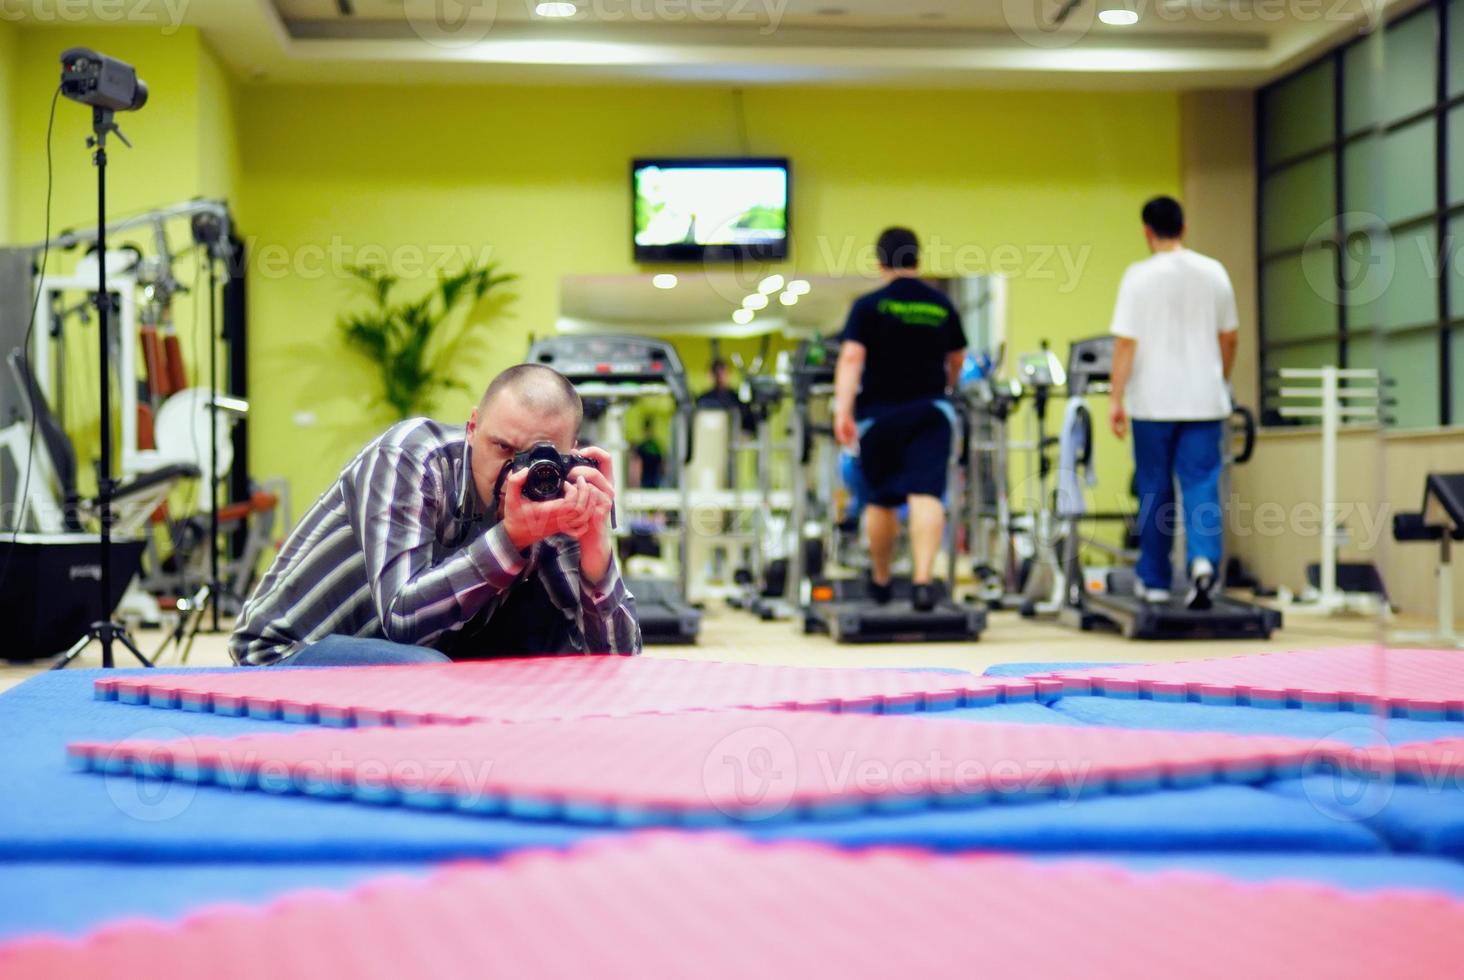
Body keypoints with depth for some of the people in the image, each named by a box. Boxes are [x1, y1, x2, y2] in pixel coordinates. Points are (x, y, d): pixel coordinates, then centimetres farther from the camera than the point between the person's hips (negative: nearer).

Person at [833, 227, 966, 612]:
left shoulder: (869, 306, -4)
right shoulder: (942, 306, 7)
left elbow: (851, 358, -16)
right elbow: (957, 360, 21)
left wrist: (843, 410, -21)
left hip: (880, 413, -1)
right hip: (931, 411, 1)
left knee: (881, 500, 13)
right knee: (926, 495, -10)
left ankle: (880, 581, 29)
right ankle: (922, 580, -24)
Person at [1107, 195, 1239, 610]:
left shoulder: (1140, 276, -7)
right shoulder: (1214, 273, 5)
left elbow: (1126, 342, -10)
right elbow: (1228, 337, 12)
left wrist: (1116, 399, -8)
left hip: (1155, 401, -2)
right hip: (1204, 400, 2)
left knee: (1154, 491, 8)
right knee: (1201, 486, 2)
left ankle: (1155, 582, 16)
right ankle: (1203, 560, -20)